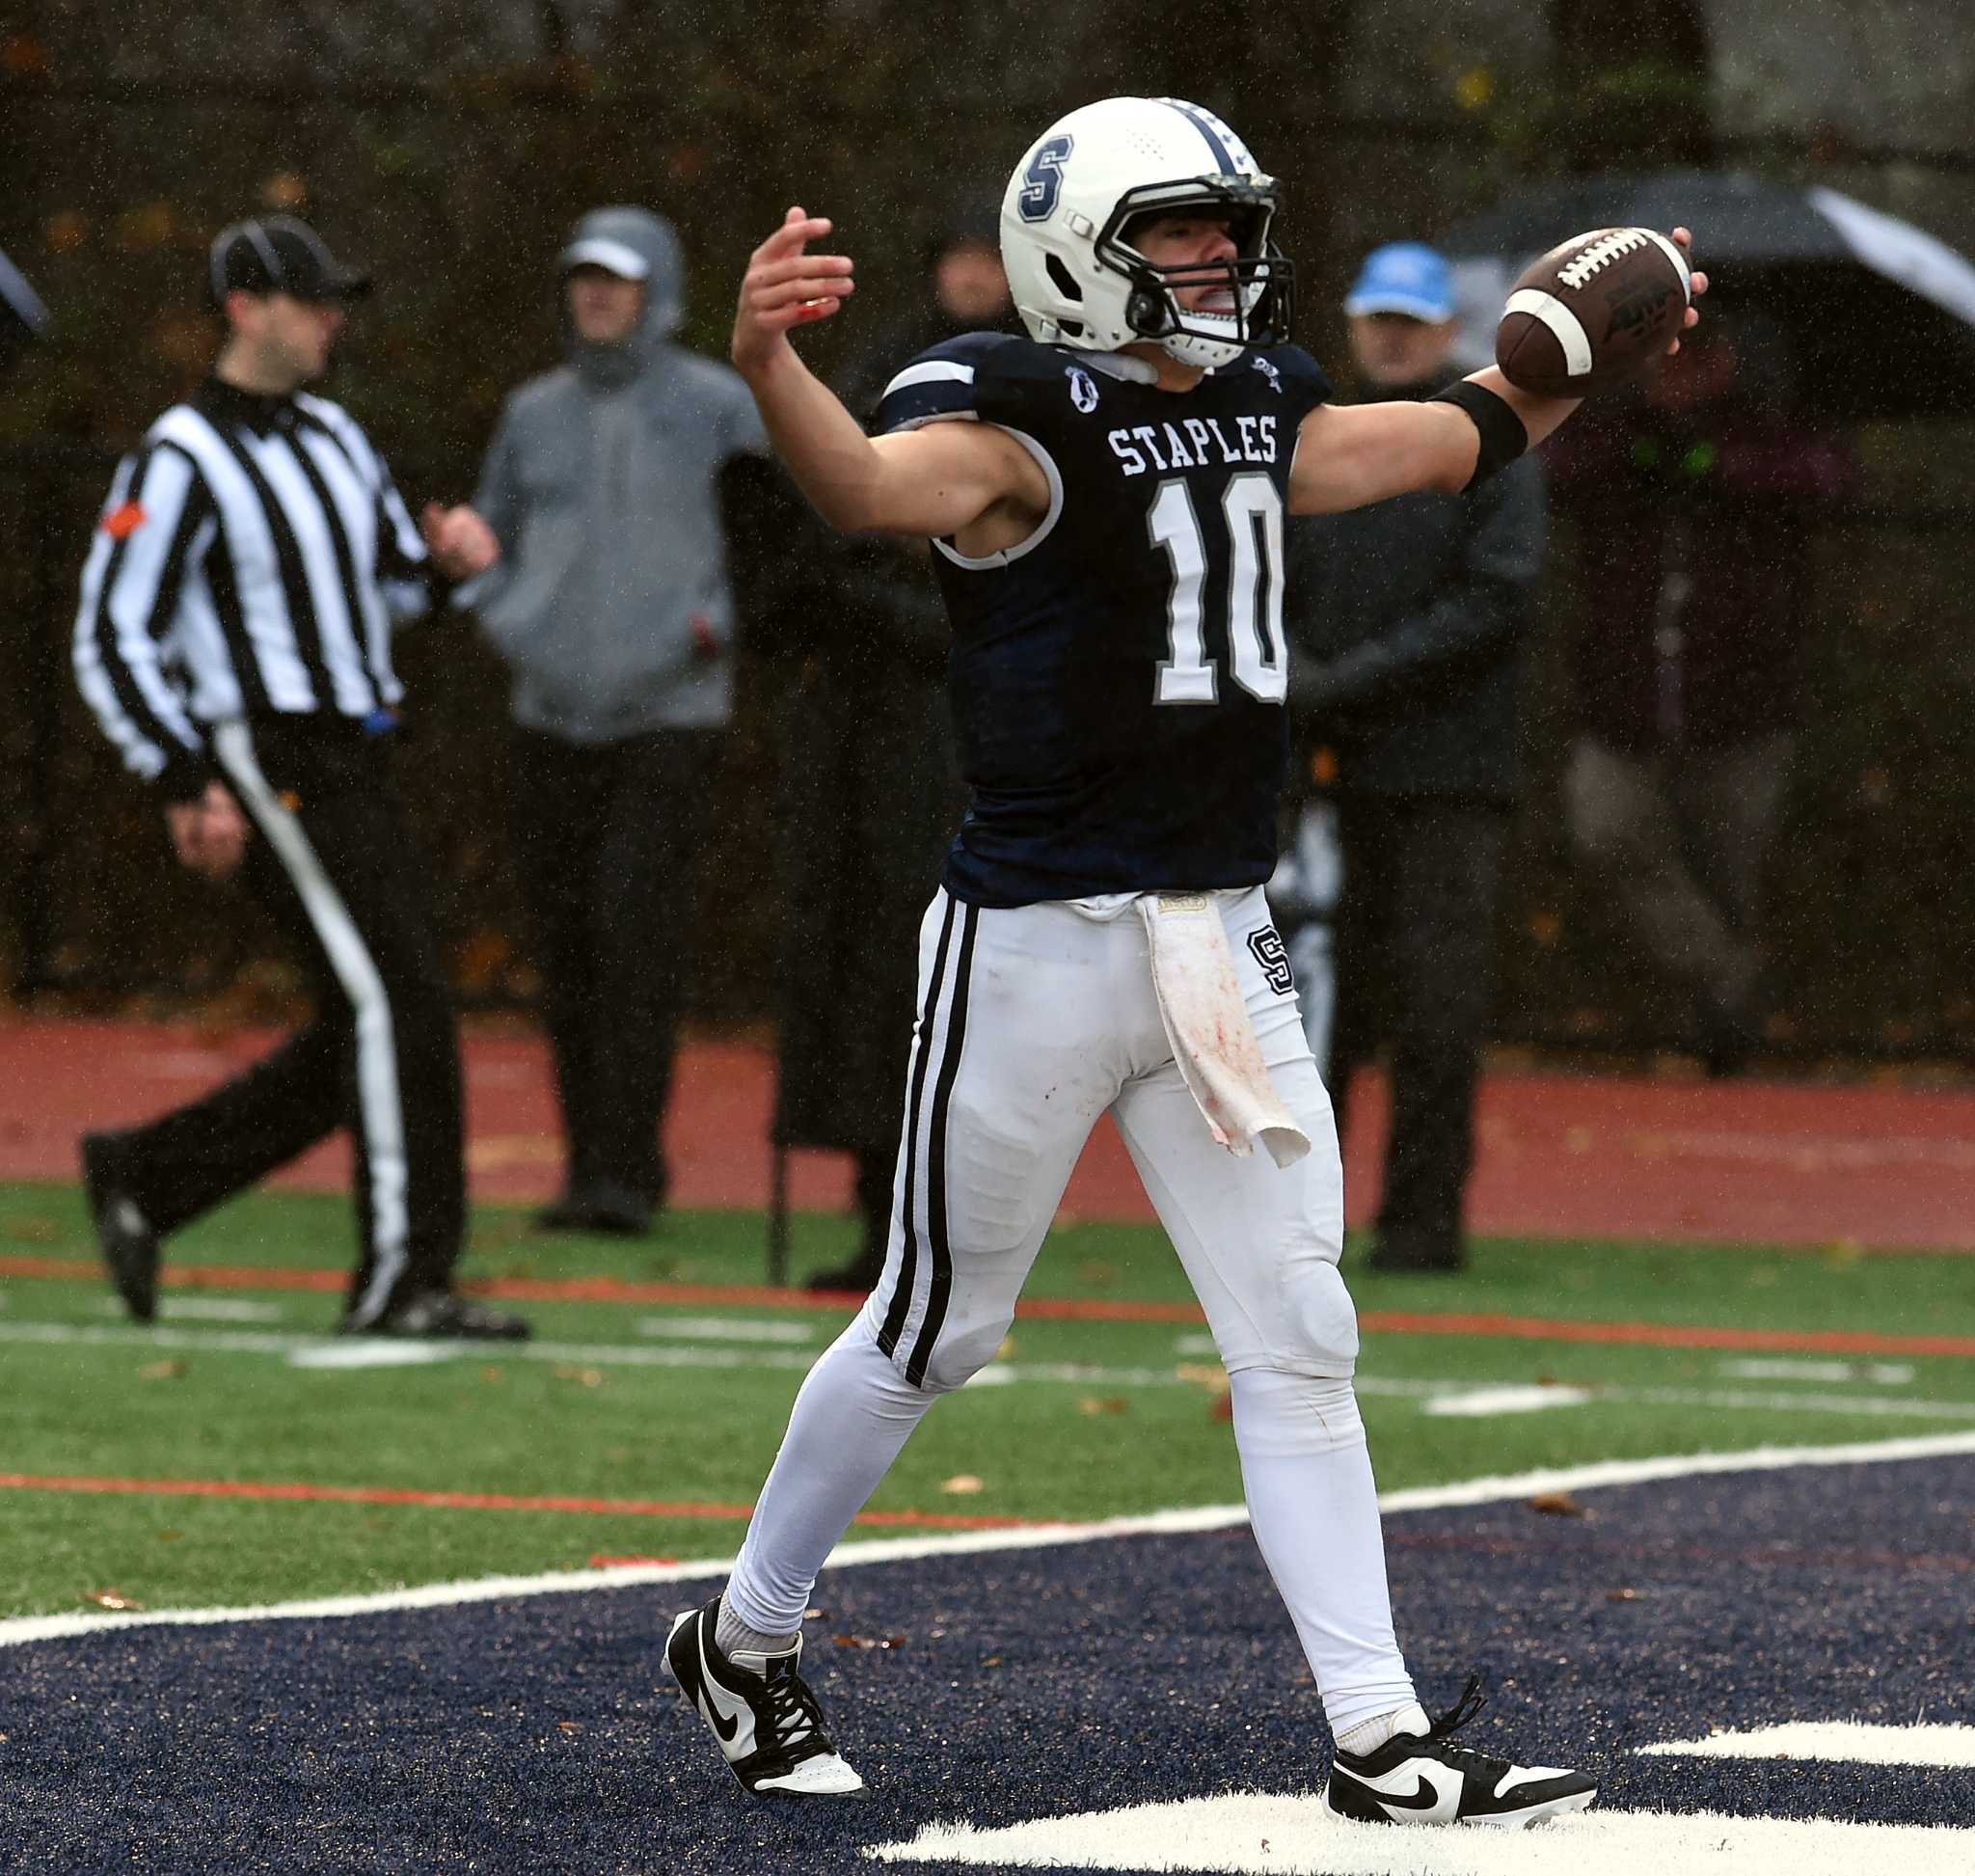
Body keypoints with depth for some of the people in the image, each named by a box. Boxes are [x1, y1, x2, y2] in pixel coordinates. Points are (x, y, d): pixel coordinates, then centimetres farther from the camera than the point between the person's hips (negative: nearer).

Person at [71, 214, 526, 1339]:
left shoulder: (334, 437, 17)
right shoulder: (181, 462, -9)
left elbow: (393, 585, 26)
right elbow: (112, 642, -11)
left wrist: (446, 565, 2)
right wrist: (186, 784, -19)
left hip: (358, 764, 9)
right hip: (267, 763, -9)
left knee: (366, 1032, 8)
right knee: (396, 999, -14)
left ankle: (145, 1179, 20)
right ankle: (405, 1278, -10)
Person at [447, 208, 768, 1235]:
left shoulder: (718, 404, -2)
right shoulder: (536, 412, 10)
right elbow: (489, 536, 22)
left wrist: (719, 619, -11)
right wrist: (509, 629, 4)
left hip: (670, 715, -4)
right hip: (552, 717, 4)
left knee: (639, 931, -15)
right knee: (566, 946, 4)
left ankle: (628, 1169, -14)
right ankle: (587, 1161, 13)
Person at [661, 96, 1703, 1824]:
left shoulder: (1255, 412, 10)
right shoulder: (1022, 426, -14)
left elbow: (1458, 439, 29)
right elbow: (875, 485, -36)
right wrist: (768, 365, -55)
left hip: (1224, 948, 7)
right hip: (1039, 946, -7)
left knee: (1299, 1340, 3)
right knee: (935, 1327, 5)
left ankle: (1382, 1735, 4)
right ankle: (742, 1644, 24)